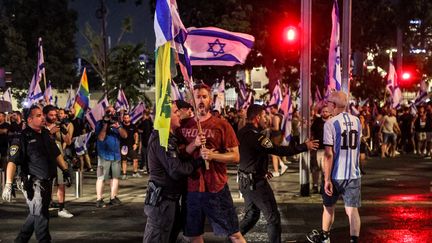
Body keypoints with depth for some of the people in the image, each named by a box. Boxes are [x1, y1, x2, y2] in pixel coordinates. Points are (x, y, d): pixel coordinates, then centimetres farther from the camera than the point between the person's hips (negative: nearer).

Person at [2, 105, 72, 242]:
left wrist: (65, 171, 16)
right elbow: (12, 162, -17)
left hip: (47, 183, 8)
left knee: (37, 214, 18)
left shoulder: (46, 134, 11)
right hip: (34, 184, -8)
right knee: (41, 216, -2)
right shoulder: (23, 138, -12)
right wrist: (8, 185, -25)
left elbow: (57, 154, 21)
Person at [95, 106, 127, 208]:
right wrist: (106, 124, -14)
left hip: (116, 154, 5)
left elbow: (125, 135, 3)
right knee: (101, 177, -8)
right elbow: (101, 137, -12)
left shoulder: (116, 123, 15)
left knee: (115, 176, 7)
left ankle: (113, 197, 17)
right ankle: (99, 199, -8)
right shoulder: (100, 123, 1)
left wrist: (118, 127, -13)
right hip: (104, 155, -5)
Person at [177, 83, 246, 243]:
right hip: (190, 188, 3)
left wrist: (212, 155, -20)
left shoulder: (222, 125, -3)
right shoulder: (184, 126, 7)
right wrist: (193, 145, -12)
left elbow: (235, 156, -5)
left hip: (216, 188, -3)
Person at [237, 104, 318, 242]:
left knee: (251, 215, 21)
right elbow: (278, 150, -25)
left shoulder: (242, 133, 6)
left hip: (245, 180, 9)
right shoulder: (255, 136, -22)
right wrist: (305, 146, -20)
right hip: (256, 183, -9)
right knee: (273, 217, 0)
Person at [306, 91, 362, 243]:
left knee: (328, 207, 17)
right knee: (352, 209, 3)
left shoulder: (330, 123, -13)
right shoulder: (357, 121, 4)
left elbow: (329, 154, -17)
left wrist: (327, 179, -15)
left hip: (336, 175, -3)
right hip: (354, 174, 3)